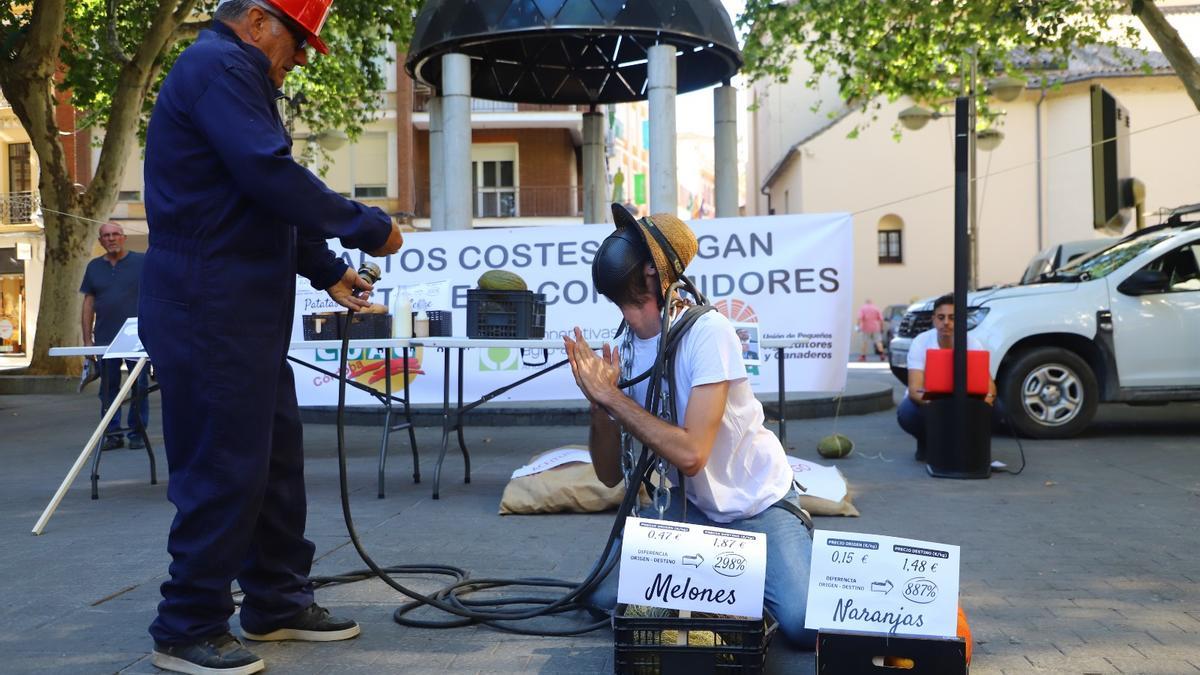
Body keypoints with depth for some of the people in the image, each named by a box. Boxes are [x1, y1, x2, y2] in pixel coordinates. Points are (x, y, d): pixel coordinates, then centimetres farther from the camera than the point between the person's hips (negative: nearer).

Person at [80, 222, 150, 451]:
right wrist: (87, 339, 6)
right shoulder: (94, 266, 11)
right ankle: (112, 434, 12)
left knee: (139, 387, 1)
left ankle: (137, 433, 9)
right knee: (108, 389, 6)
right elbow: (89, 303, 12)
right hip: (105, 339, 3)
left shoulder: (142, 262, 1)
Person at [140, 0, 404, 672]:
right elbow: (274, 179, -23)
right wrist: (371, 229, -14)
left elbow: (267, 201, 25)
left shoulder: (236, 77, 22)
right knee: (225, 469, -4)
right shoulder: (218, 66, -12)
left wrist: (328, 270, 20)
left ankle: (278, 603, 25)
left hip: (244, 312, 11)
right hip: (212, 313, -11)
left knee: (275, 458, 14)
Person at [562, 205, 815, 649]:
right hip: (691, 506, 5)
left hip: (759, 505, -5)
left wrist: (610, 396, -27)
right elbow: (610, 475, -6)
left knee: (804, 624, -22)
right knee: (605, 595, -8)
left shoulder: (708, 332, -23)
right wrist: (598, 402, -22)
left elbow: (691, 454, -31)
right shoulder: (623, 352, -6)